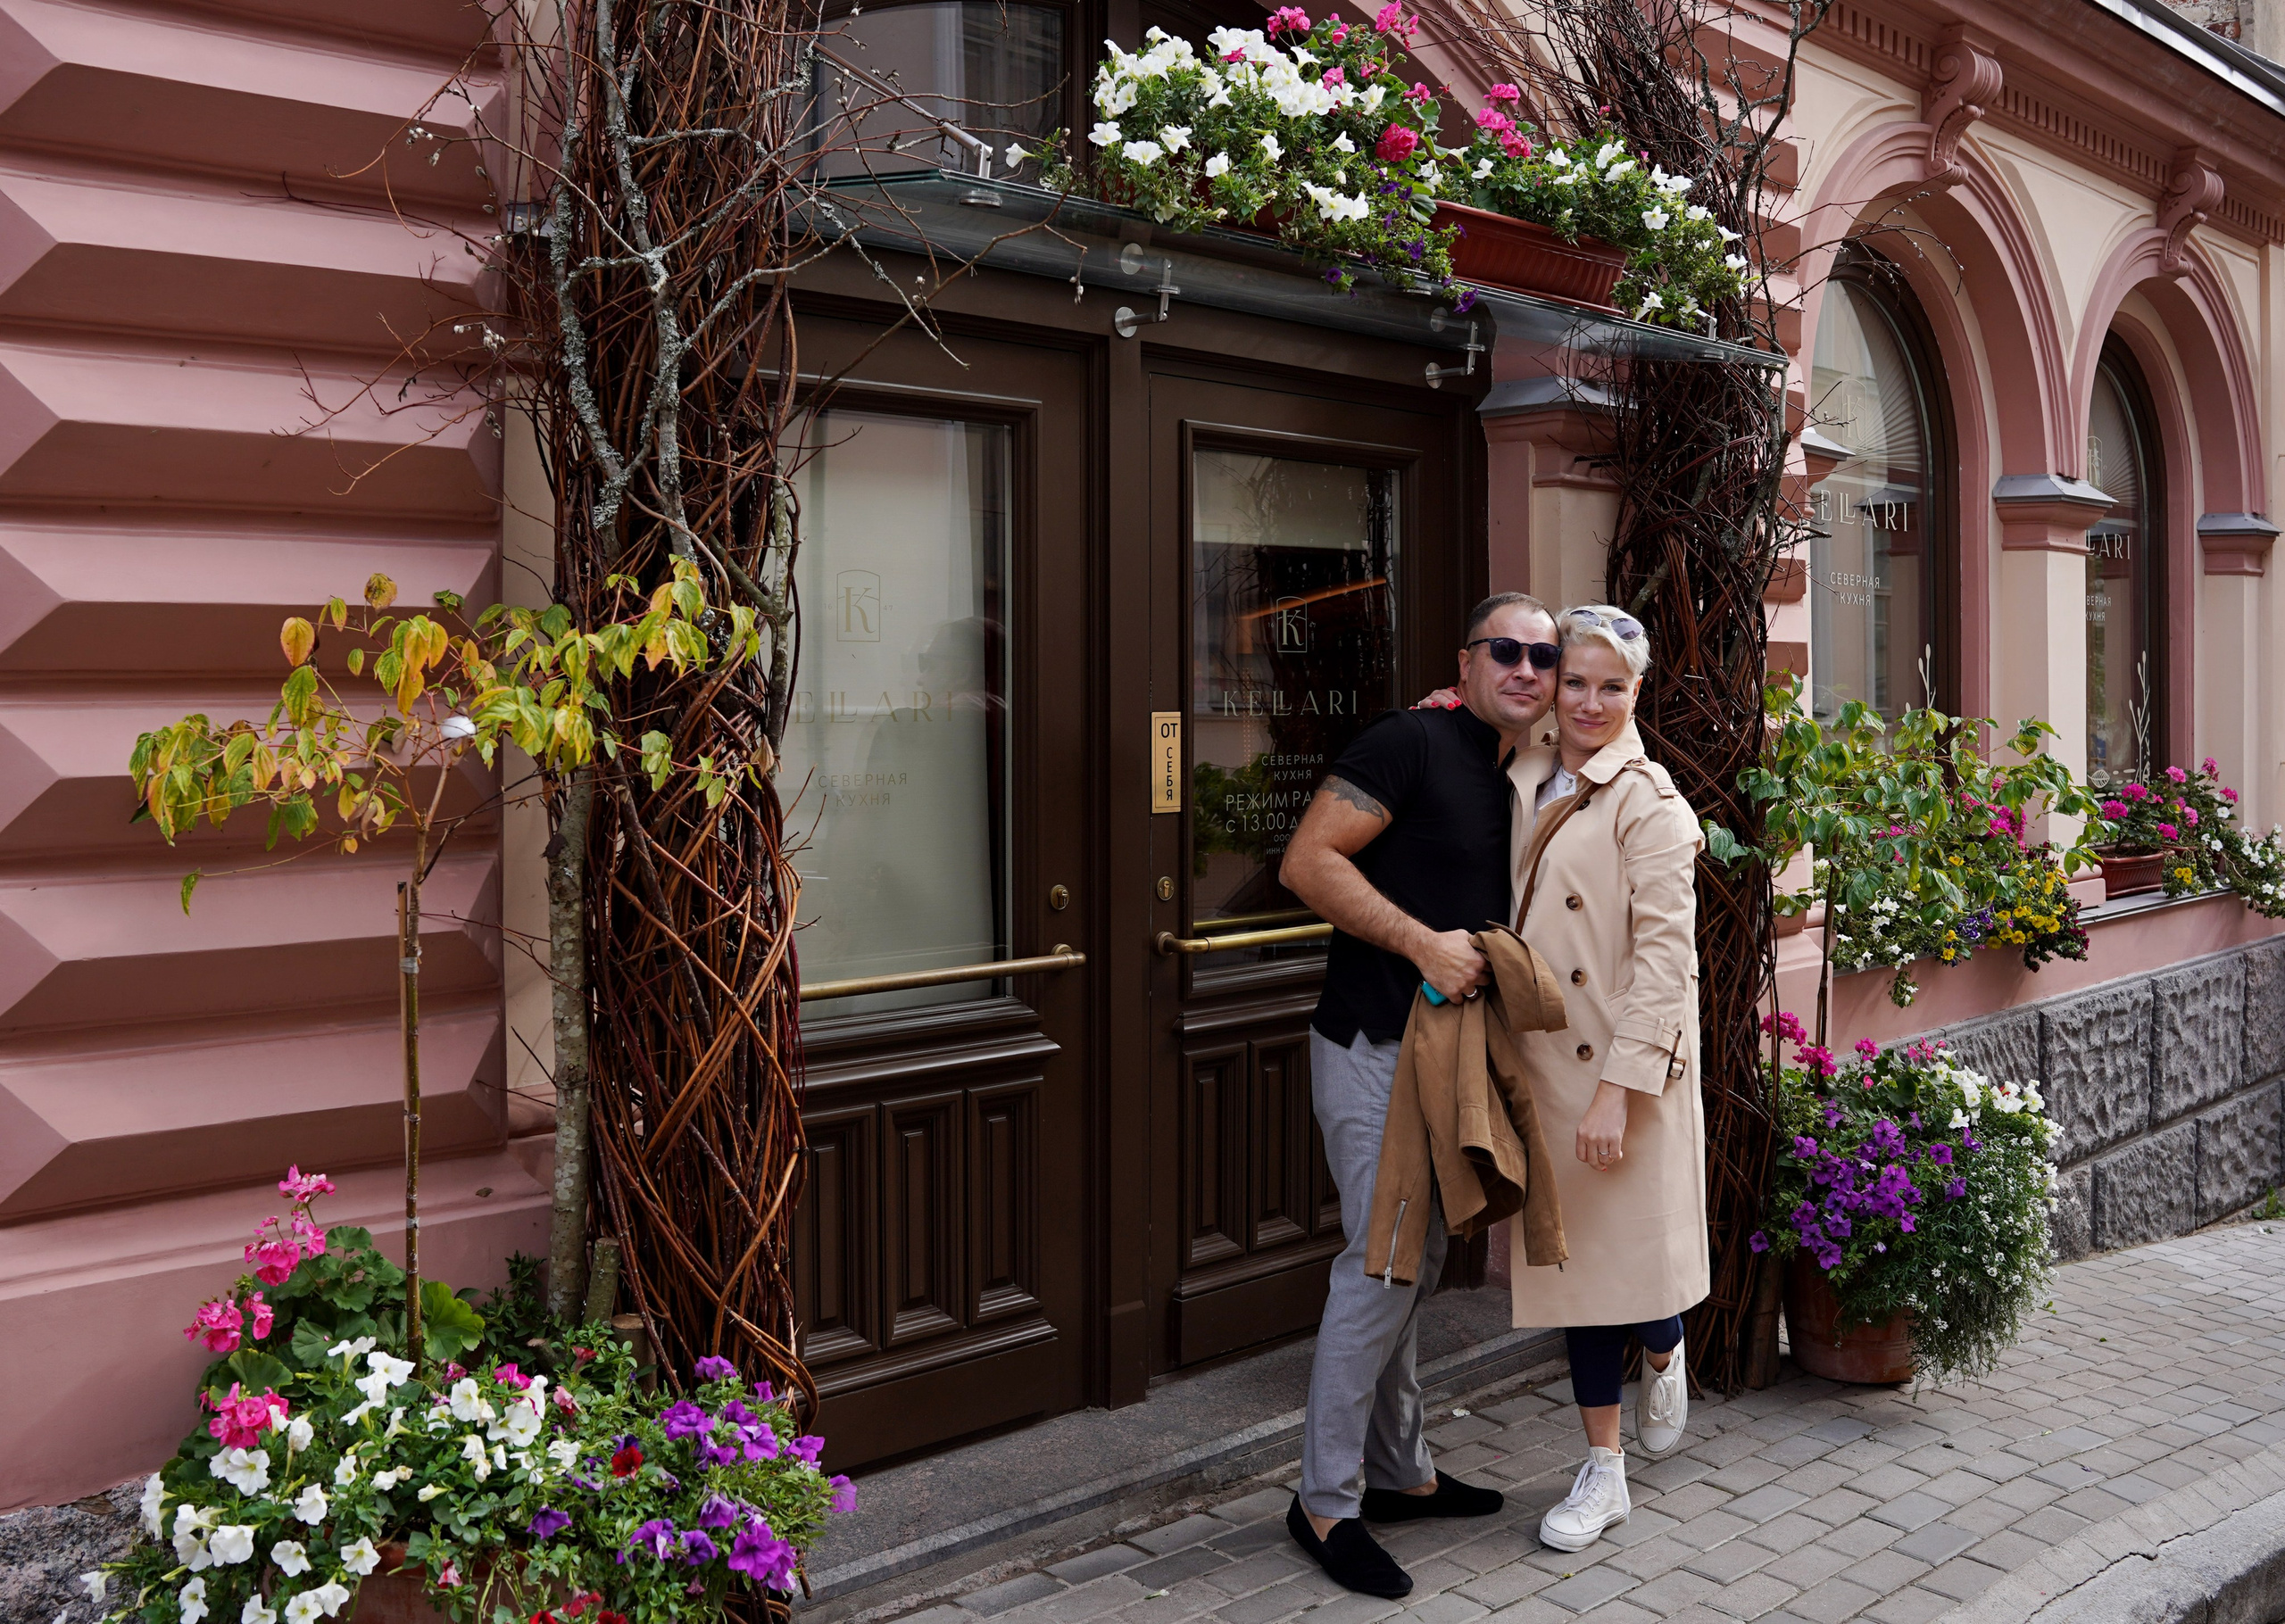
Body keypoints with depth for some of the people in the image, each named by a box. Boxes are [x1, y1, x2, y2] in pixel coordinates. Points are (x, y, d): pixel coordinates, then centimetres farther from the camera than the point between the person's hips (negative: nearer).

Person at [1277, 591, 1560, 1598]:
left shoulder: (1526, 784, 14)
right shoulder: (1412, 742, -12)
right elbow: (1308, 862, -19)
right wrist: (1423, 943, -23)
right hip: (1375, 1049, -9)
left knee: (1417, 1262, 16)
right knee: (1385, 1260, -7)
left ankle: (1399, 1471, 30)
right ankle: (1325, 1503, 6)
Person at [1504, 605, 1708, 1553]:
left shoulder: (1649, 802, -11)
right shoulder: (1521, 780, 8)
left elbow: (1664, 954, -15)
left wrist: (1617, 1090, -21)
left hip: (1628, 1069, -6)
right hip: (1545, 1063, 6)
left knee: (1636, 1254, 1)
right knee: (1572, 1255, 11)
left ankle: (1662, 1353, 39)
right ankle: (1602, 1472, 24)